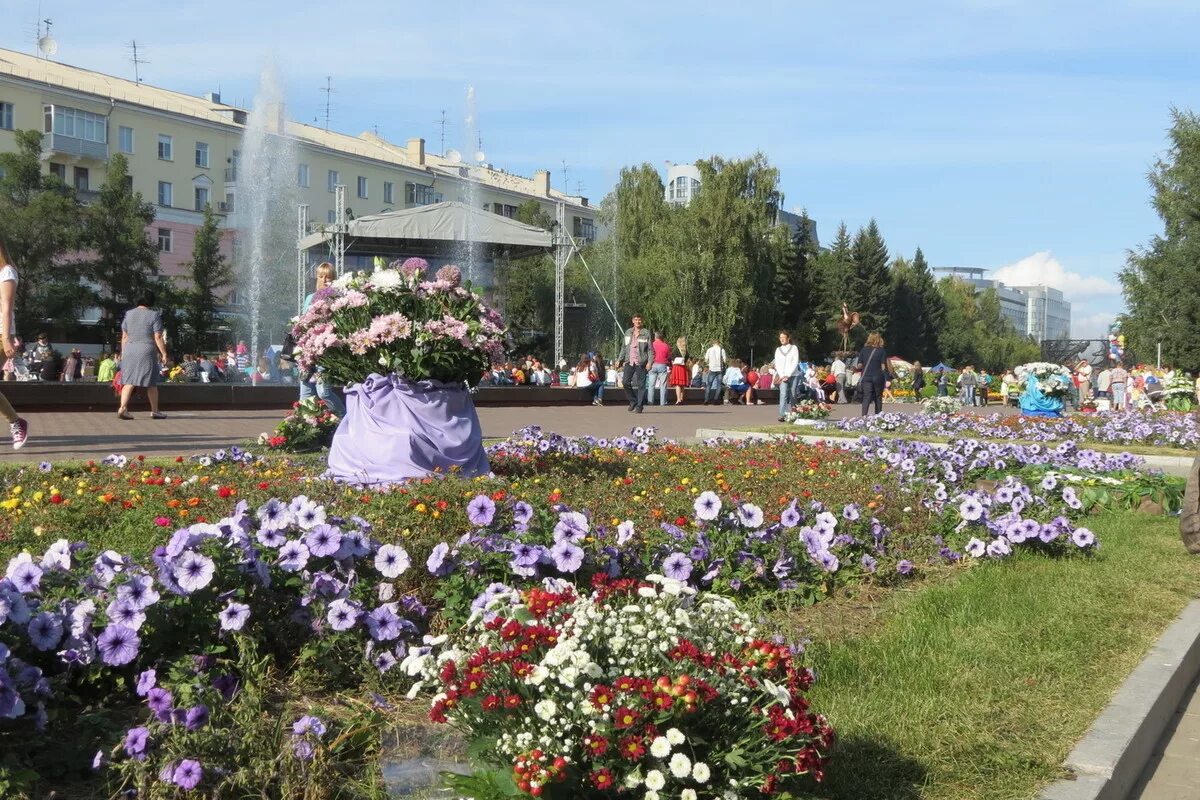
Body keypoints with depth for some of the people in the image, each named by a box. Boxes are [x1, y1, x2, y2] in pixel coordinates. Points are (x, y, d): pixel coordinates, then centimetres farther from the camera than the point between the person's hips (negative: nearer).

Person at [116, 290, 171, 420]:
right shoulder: (154, 315, -5)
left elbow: (124, 337, 10)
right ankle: (154, 411, 13)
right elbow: (158, 337, -9)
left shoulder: (128, 314, 8)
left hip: (129, 350, 4)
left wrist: (123, 354, 16)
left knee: (129, 381, 1)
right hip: (147, 350, -4)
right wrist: (164, 354, -4)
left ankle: (123, 407, -15)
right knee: (151, 383, 6)